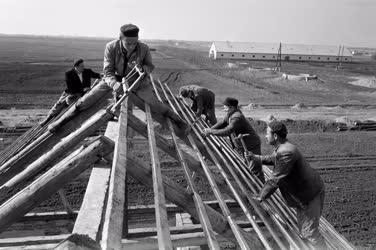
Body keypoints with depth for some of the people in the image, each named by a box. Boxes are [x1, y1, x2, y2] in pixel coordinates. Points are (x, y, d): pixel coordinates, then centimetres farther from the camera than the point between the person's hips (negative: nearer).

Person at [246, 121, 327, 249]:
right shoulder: (281, 148, 1)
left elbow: (275, 180, -27)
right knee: (303, 229, 22)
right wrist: (256, 157, 10)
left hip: (311, 194, -10)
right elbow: (272, 158, 24)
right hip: (303, 192, 10)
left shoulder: (286, 153, -31)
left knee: (309, 231, -2)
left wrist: (261, 197, -18)